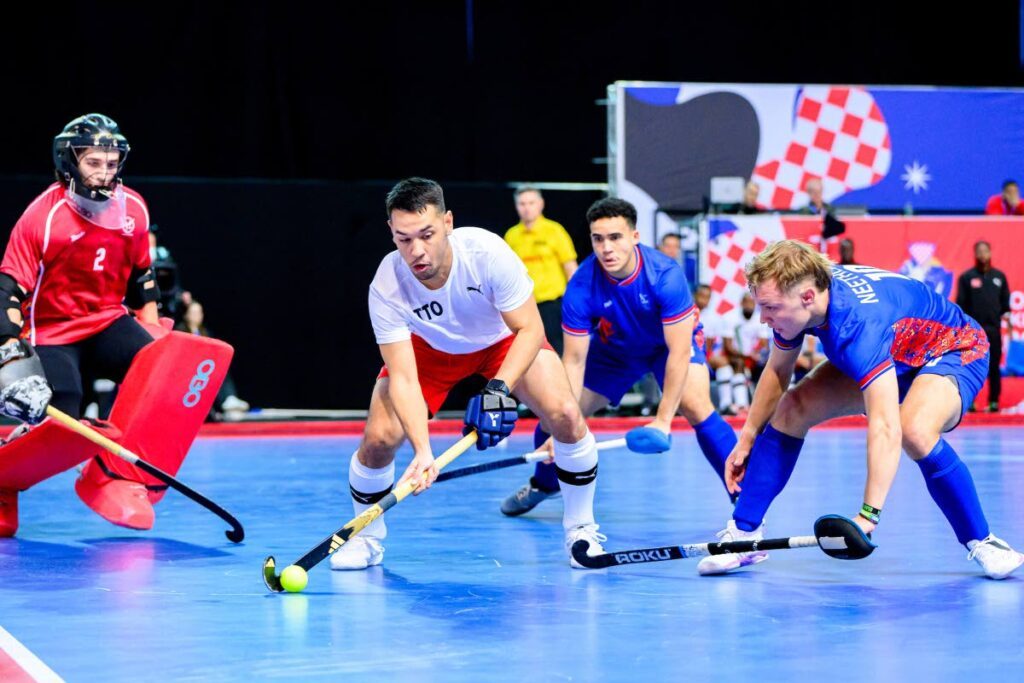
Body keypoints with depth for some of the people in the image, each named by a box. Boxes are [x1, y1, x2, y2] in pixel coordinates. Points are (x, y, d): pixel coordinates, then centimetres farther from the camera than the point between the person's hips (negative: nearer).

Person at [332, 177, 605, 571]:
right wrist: (422, 449, -45)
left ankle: (580, 527, 2)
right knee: (379, 437, -17)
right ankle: (366, 539, 11)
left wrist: (500, 387, -43)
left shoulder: (487, 252, -36)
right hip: (429, 347, 1)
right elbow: (403, 376, -32)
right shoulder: (386, 287, -32)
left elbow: (530, 329, -27)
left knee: (565, 414, -21)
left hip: (504, 341, 0)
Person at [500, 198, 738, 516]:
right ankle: (542, 484, 32)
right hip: (614, 348, 3)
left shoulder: (665, 274, -36)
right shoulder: (582, 287, -29)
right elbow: (574, 360, -23)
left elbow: (679, 350, -33)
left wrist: (663, 419, -36)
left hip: (671, 343, -3)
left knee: (695, 406, -29)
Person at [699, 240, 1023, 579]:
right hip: (892, 359, 8)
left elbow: (885, 428, -49)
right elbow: (777, 371, 2)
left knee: (914, 431, -37)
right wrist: (747, 438, 6)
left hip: (954, 351, -8)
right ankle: (744, 534, 2)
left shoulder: (858, 323, -42)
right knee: (791, 409, -8)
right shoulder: (796, 293, -20)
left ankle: (982, 542, -17)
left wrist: (869, 514, -53)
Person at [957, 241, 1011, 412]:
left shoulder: (999, 276, 13)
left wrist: (1006, 313, -1)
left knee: (994, 366, 1)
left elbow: (1005, 300, 15)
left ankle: (994, 401, 6)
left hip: (994, 328, 2)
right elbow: (961, 304, 3)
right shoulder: (966, 277, 5)